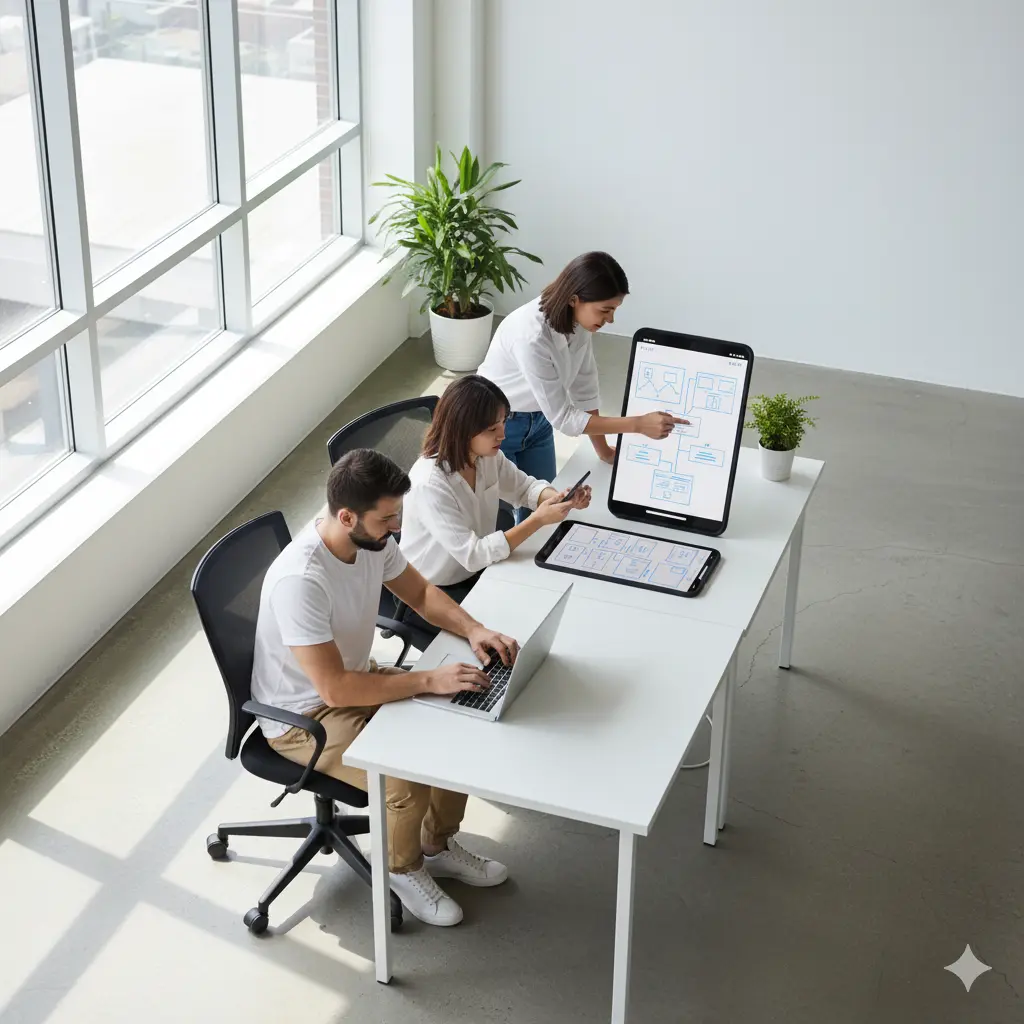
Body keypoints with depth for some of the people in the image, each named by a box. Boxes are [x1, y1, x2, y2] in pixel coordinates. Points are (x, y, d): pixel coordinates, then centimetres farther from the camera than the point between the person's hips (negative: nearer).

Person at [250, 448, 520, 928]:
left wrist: (472, 629, -11)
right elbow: (334, 688, -34)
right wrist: (429, 680, -31)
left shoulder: (372, 538, -11)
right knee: (409, 778, -24)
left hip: (357, 677, 8)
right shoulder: (299, 580, -36)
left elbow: (419, 592, 7)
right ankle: (403, 868, 8)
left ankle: (439, 845, 20)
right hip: (304, 716, -8)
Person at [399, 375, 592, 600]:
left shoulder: (488, 456, -9)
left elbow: (526, 487, 7)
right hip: (432, 591, -7)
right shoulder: (430, 483, -31)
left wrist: (562, 498, -15)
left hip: (476, 572, 7)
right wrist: (538, 520, -32)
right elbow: (471, 555, -30)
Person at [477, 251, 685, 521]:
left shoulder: (578, 320, -14)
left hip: (537, 420, 7)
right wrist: (639, 424, -31)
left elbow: (584, 388, -1)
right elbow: (562, 417, -30)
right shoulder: (531, 336, -37)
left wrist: (603, 450, 4)